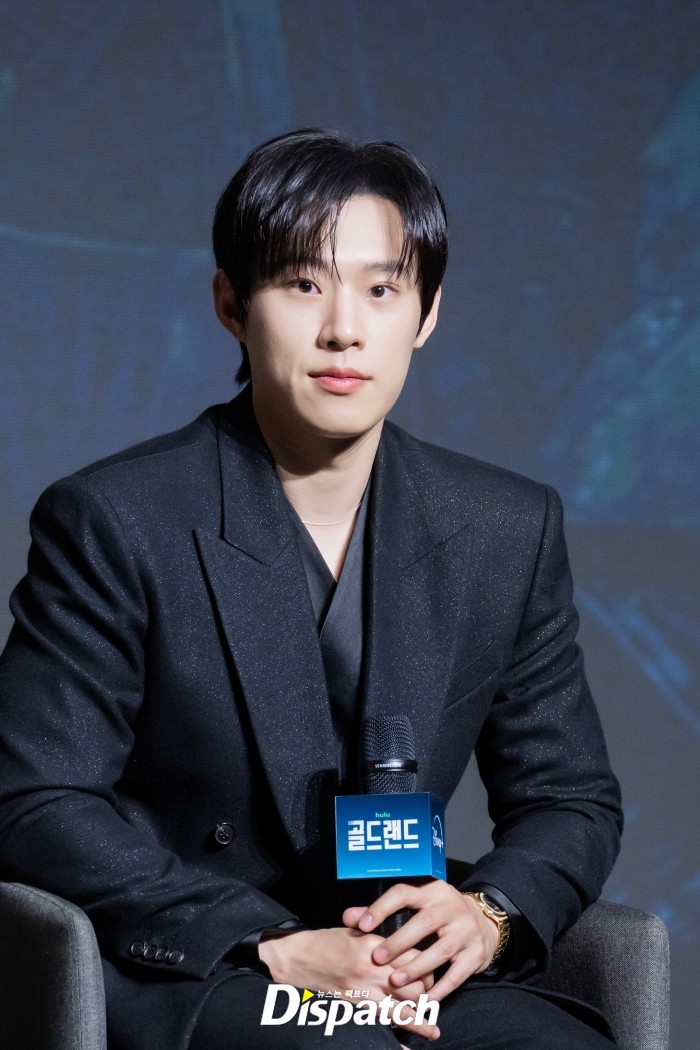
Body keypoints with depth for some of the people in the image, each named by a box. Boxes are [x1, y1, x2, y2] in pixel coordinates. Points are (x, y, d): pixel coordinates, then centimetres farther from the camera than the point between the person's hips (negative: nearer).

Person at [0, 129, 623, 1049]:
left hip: (418, 974, 5)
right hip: (181, 975, -5)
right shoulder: (113, 524, -6)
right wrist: (278, 946, -19)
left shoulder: (509, 531, 7)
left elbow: (572, 799, 14)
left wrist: (488, 915, -10)